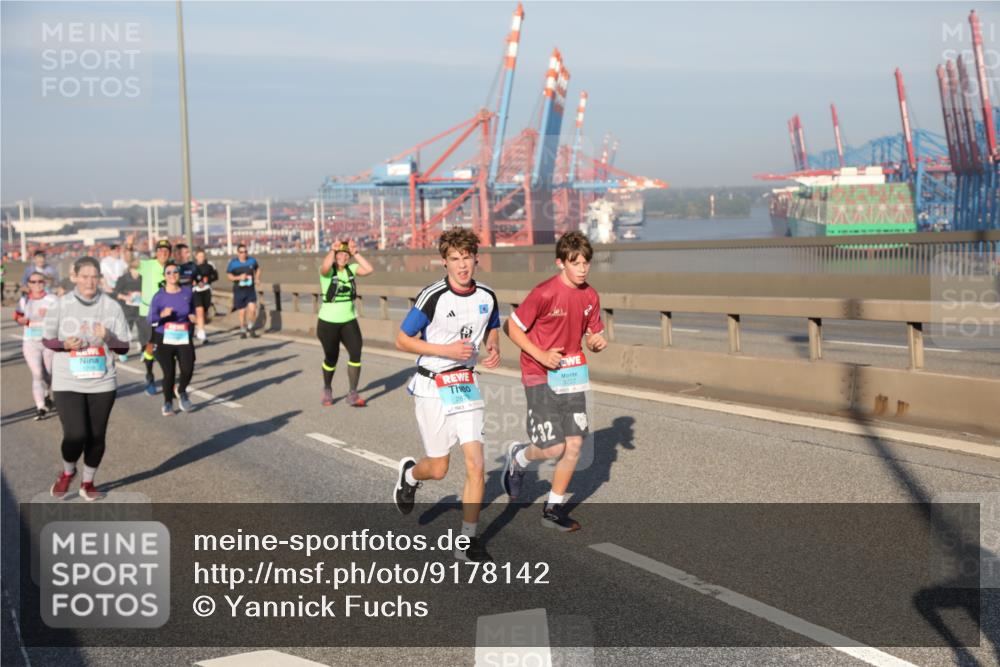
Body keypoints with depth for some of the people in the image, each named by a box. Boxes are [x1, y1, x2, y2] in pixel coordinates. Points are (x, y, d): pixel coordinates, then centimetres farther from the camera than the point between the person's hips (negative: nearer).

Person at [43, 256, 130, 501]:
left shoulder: (111, 306, -3)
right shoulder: (60, 305, -5)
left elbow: (124, 348, 1)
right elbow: (46, 339, 6)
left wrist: (108, 338, -20)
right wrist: (65, 345, -14)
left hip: (102, 382, 2)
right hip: (67, 382, -2)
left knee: (96, 436, 9)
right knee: (75, 435, -12)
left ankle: (88, 482, 32)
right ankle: (68, 472, 21)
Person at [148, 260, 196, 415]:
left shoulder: (187, 292, 3)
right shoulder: (159, 296, -5)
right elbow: (151, 320, -7)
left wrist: (192, 316, 1)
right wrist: (162, 315, -26)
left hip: (184, 339, 2)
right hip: (164, 339, -2)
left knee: (188, 369, -13)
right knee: (169, 373, -6)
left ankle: (181, 392, 20)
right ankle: (168, 402, 19)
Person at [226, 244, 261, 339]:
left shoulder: (252, 260, 2)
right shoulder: (233, 263, -5)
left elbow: (257, 269, 20)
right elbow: (229, 275, 0)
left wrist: (257, 278, 5)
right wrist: (239, 277, -16)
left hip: (250, 289, 1)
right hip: (239, 290, -1)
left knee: (252, 309, -14)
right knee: (242, 312, 4)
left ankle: (250, 327, 8)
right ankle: (243, 330, 22)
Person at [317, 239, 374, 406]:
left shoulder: (351, 268, 3)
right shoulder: (328, 271, -10)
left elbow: (369, 270, -13)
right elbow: (325, 267, -35)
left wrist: (355, 253, -14)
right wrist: (333, 250, -26)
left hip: (349, 321, 3)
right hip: (328, 322, -3)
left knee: (356, 353, -14)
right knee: (331, 358, 10)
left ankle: (353, 394, -7)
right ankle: (327, 389, 37)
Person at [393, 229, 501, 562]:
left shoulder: (487, 297, -1)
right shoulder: (432, 297, -16)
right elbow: (402, 340, -10)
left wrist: (494, 349, -4)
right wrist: (446, 350, -20)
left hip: (467, 386, 4)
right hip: (432, 388, -4)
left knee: (476, 465, -7)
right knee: (438, 469, 5)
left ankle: (467, 541, 4)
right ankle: (409, 474, 42)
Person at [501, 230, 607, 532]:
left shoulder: (590, 296, 2)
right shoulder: (545, 293, -18)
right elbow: (512, 327, -11)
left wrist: (597, 342, -10)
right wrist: (540, 355, -18)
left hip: (572, 374, 6)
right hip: (541, 377, -6)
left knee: (575, 443, 3)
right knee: (553, 448, -10)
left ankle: (554, 508, 20)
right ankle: (518, 457, 25)